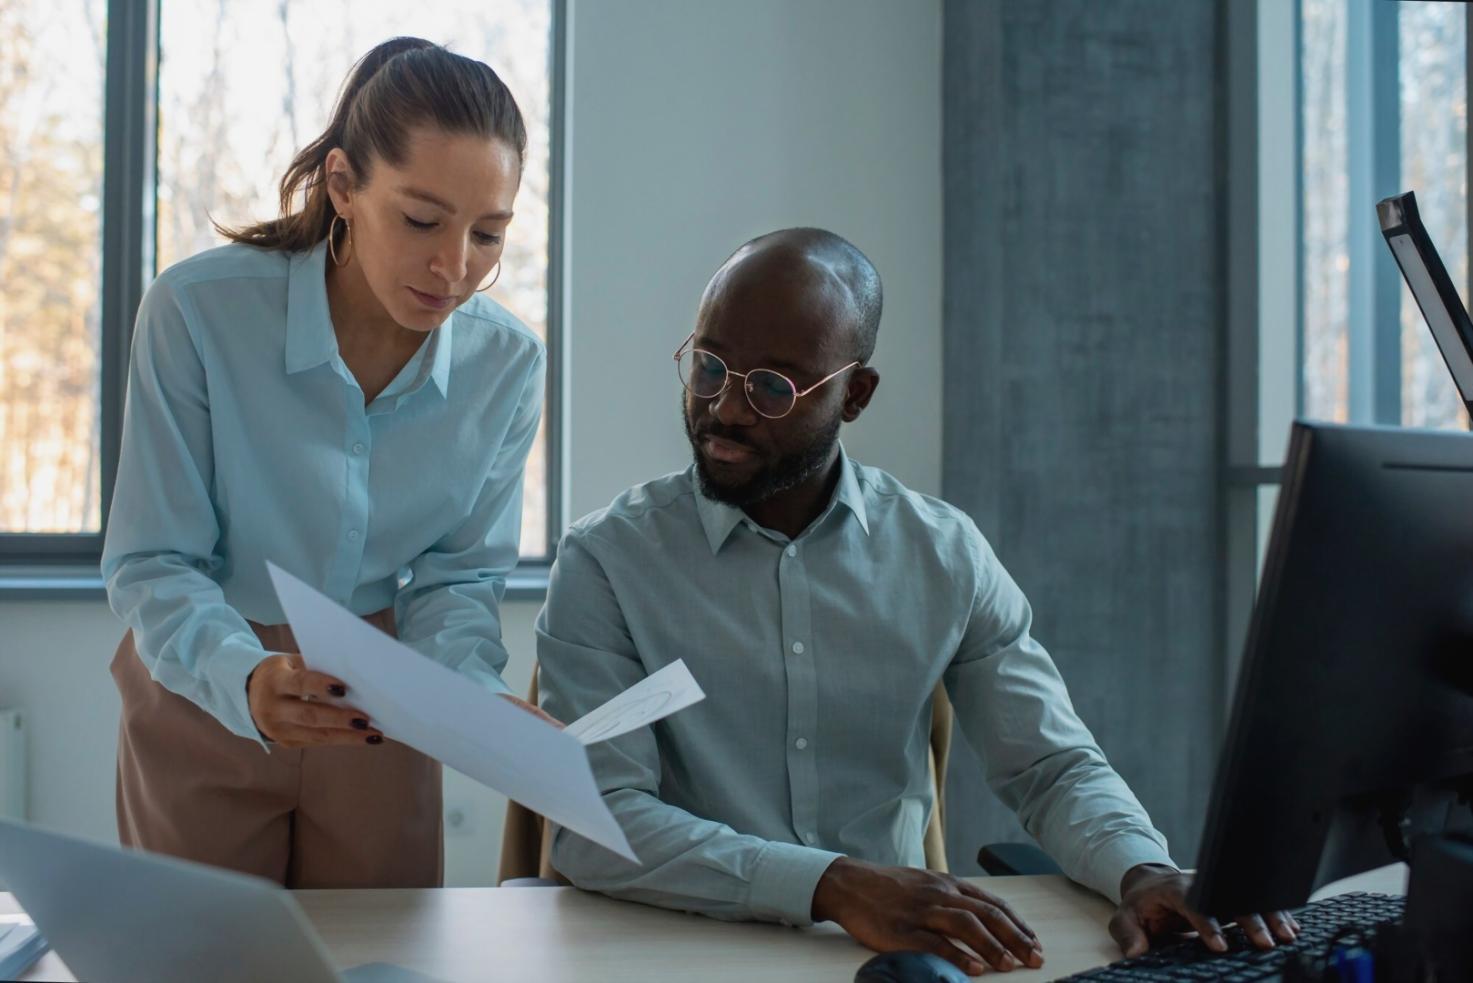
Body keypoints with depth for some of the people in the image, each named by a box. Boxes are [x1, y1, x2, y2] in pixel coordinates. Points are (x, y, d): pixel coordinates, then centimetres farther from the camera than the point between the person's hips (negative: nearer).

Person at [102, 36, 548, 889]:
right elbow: (152, 565, -19)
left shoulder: (508, 364, -12)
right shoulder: (197, 313, -22)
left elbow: (458, 572, -4)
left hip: (379, 711, 2)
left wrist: (473, 690, -24)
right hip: (203, 702, -2)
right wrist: (242, 677, -38)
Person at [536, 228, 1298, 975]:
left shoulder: (945, 556, 3)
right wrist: (833, 884, -29)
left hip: (893, 946, 3)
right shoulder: (607, 562, -6)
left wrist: (1146, 871, -17)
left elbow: (1053, 767, 5)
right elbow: (596, 822, -15)